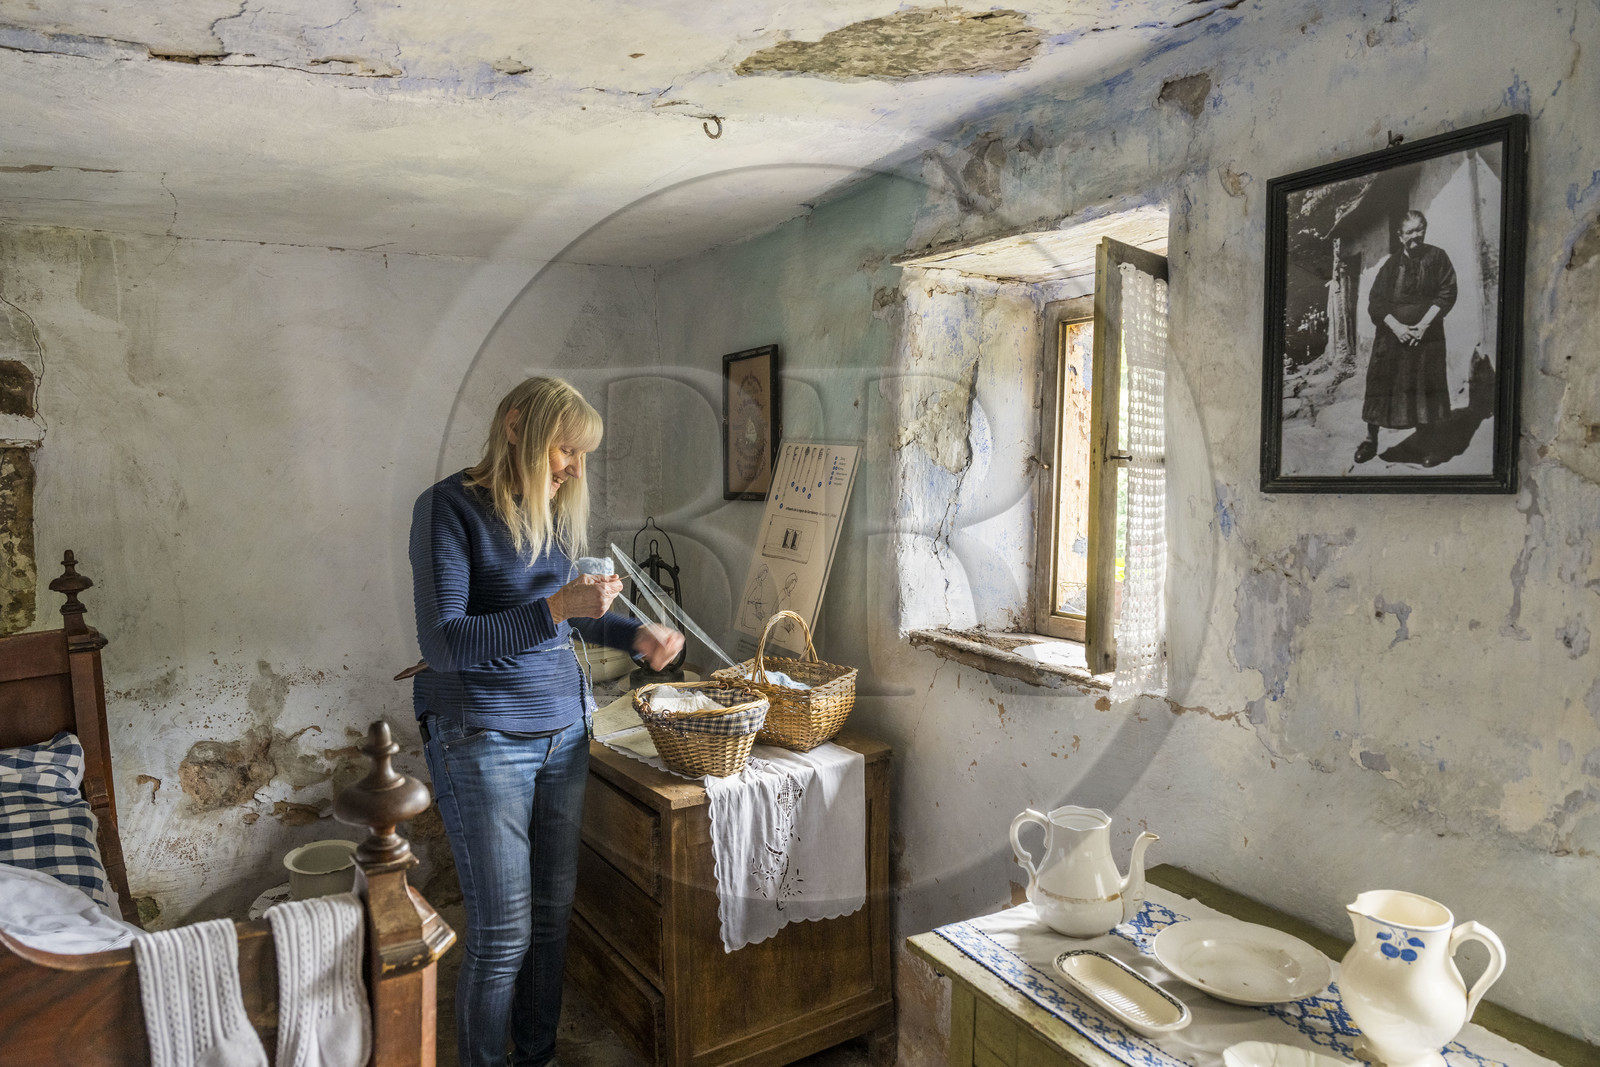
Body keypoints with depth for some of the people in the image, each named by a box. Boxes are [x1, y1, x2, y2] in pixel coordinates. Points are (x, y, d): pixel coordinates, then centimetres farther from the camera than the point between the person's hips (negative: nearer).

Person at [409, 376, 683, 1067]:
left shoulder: (551, 513, 10)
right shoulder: (450, 507, -11)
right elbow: (443, 642, -19)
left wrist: (634, 635, 5)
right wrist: (557, 607, -27)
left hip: (562, 731, 7)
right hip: (483, 742, -6)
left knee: (553, 912, 14)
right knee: (503, 933, 1)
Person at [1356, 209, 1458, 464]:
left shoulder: (1437, 258, 3)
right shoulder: (1391, 264, 5)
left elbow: (1447, 293, -3)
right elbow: (1375, 301, -1)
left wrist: (1423, 324, -14)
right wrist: (1396, 326, -15)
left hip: (1426, 335, 0)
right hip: (1391, 335, 1)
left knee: (1425, 390, 1)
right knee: (1380, 386, -2)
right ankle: (1371, 440, 8)